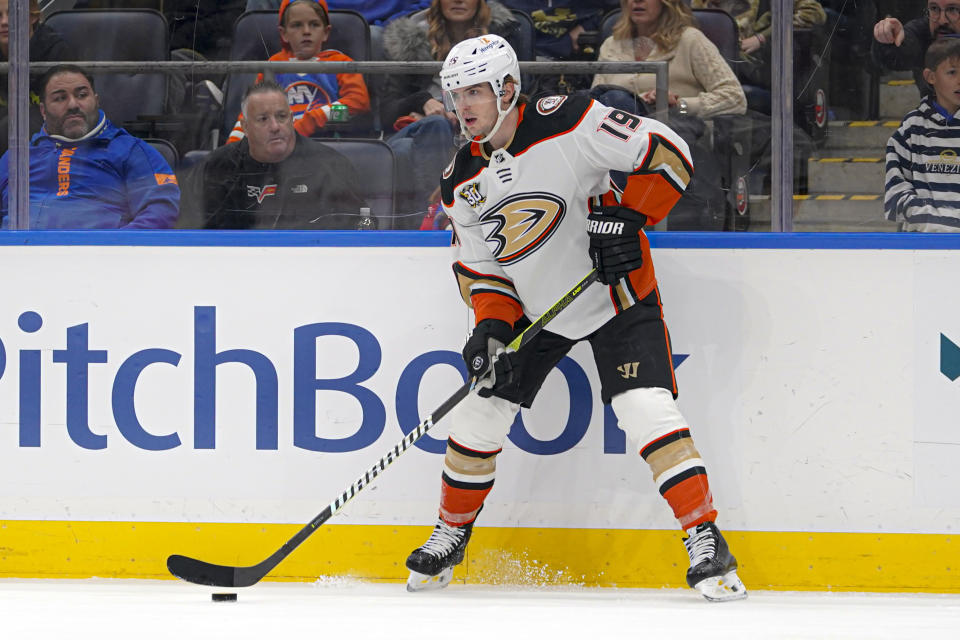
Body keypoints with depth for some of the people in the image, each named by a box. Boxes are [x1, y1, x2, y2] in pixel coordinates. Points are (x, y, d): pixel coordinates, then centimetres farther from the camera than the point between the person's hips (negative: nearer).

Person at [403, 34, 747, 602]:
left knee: (648, 409, -20)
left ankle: (705, 540, -15)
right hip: (534, 308, 6)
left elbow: (667, 152, -21)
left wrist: (629, 220, -27)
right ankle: (450, 538, 25)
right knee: (480, 415, 3)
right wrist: (492, 325, -12)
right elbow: (480, 267, 5)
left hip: (617, 296, -5)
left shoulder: (567, 125, -23)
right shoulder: (462, 183, -3)